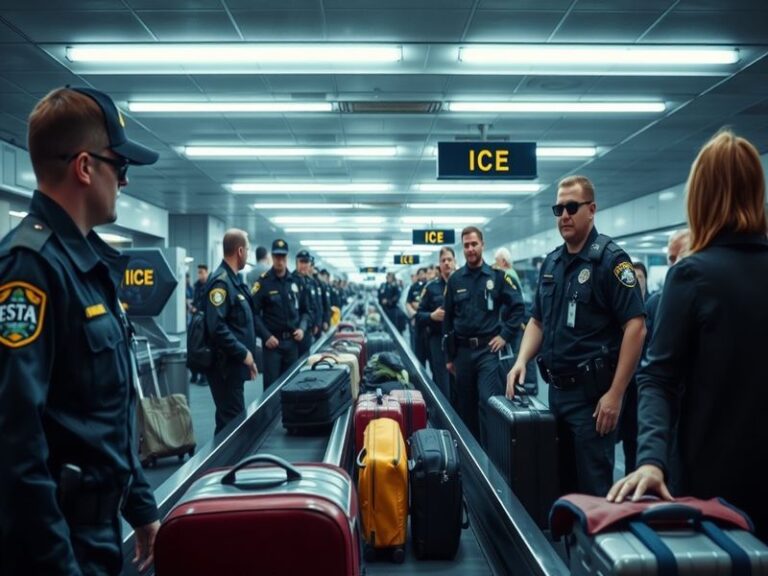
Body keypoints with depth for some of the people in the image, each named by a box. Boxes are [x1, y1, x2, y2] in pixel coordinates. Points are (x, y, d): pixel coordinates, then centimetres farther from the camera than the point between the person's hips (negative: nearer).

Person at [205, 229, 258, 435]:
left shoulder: (234, 279, 13)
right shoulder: (221, 281, -18)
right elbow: (217, 327, -27)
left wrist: (246, 352, 17)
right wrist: (243, 353, -21)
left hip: (235, 363, 10)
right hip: (226, 364, -10)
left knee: (231, 418, 17)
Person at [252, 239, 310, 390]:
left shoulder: (295, 282, 8)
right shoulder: (263, 282, -7)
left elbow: (304, 310, 16)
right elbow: (254, 313, -11)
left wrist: (302, 328, 0)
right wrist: (266, 336, -17)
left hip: (292, 341, 5)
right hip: (272, 341, -5)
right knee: (271, 384, -2)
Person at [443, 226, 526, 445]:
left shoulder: (496, 276, 0)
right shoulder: (455, 279, 6)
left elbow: (518, 306, 4)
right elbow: (448, 318, 9)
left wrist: (505, 335, -5)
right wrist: (449, 356, 8)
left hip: (488, 349, -3)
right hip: (463, 350, 3)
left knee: (488, 402, -9)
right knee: (465, 404, 11)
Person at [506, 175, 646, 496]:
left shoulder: (609, 259, -11)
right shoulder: (551, 262, 11)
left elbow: (635, 327, -17)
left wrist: (615, 394, -19)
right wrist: (521, 361, 0)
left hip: (591, 393, -7)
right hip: (556, 389, 7)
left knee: (592, 489, 2)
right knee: (560, 482, 17)